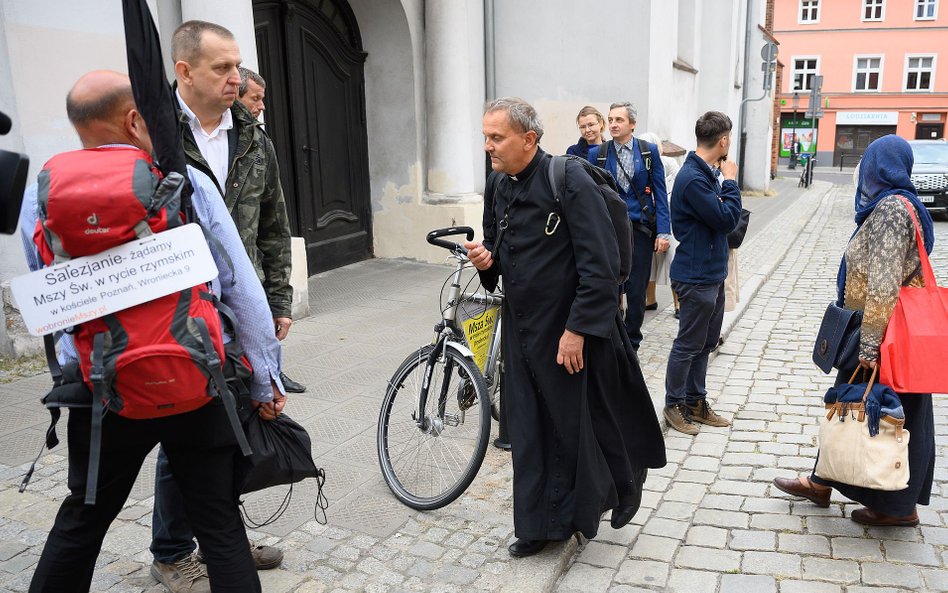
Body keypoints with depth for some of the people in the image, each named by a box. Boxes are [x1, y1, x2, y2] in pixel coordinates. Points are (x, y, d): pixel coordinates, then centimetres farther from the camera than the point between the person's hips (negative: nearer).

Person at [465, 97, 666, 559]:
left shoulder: (569, 181, -17)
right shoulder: (498, 186, 6)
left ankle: (627, 479, 41)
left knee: (586, 425, 10)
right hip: (523, 329, 7)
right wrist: (485, 260, -5)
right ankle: (542, 524, 28)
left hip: (572, 331, -6)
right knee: (531, 430, 12)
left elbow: (601, 265, -20)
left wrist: (577, 330, -21)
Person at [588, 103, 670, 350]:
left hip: (640, 229, 0)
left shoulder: (649, 151, 1)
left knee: (637, 292, 7)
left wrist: (663, 231, -7)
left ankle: (631, 343, 23)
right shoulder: (597, 153, 1)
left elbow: (660, 192, 0)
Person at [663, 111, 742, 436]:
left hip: (712, 272, 10)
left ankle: (695, 401, 29)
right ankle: (674, 405, 18)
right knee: (688, 344, 3)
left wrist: (725, 182, 0)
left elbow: (720, 214, 13)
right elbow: (727, 219, -21)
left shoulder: (704, 173, 9)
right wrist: (730, 181, -12)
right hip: (697, 276, -10)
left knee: (706, 342, 17)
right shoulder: (693, 178, -22)